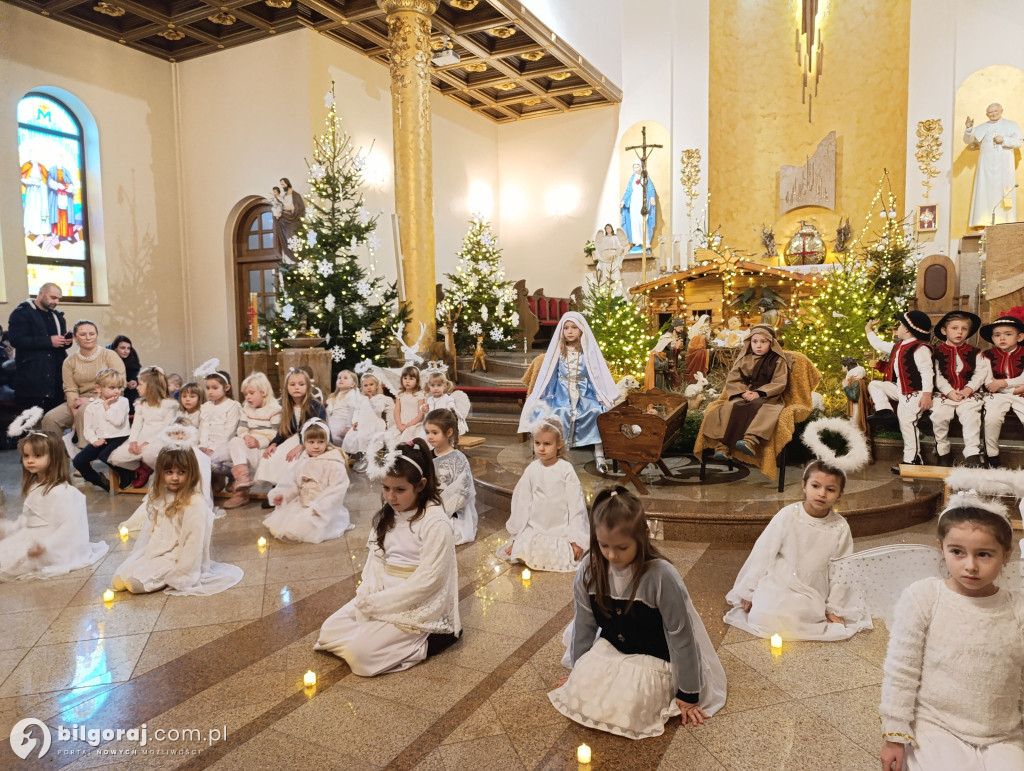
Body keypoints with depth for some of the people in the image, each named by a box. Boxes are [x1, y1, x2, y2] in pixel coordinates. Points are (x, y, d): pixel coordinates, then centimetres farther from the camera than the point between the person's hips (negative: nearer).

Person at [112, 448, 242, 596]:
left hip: (176, 557, -9)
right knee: (119, 579, -2)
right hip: (155, 552, 9)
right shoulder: (160, 497, 7)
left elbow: (194, 541, -20)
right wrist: (136, 555, 13)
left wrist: (182, 575, -21)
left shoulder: (195, 503, -20)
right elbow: (149, 529, 15)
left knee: (135, 582, -21)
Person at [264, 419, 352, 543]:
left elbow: (336, 491, -17)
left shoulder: (334, 464, -12)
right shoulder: (301, 463, 8)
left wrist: (318, 507, -23)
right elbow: (291, 483, 11)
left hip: (325, 509, -7)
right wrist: (281, 495, -9)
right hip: (301, 504, 7)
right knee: (278, 520, -5)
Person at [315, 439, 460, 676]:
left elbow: (426, 581, -21)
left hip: (417, 606, -8)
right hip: (380, 596, 8)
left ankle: (423, 643, -1)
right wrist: (368, 595, -11)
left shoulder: (435, 523, -20)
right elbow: (375, 559, 7)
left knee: (361, 654, -19)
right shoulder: (387, 516, 5)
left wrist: (377, 603, -17)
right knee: (329, 631, -2)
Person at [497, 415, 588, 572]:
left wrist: (576, 539, -10)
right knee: (523, 551, -17)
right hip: (535, 528, 3)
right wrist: (516, 536, 7)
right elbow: (522, 502, 6)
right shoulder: (532, 470, -1)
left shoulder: (566, 469, -10)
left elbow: (575, 504, -8)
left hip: (561, 530, -2)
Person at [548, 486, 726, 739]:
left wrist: (688, 694, -8)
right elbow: (584, 624, 0)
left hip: (650, 662, -4)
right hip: (607, 651, 4)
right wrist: (579, 670, 11)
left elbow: (681, 636, -16)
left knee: (624, 708, -21)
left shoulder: (662, 576, -27)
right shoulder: (590, 568, -14)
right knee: (580, 694, -13)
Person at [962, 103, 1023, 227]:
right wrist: (969, 128, -13)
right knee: (985, 192, -6)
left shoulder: (1010, 125, 14)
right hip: (986, 164, 1)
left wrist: (1004, 140, -9)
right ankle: (983, 223, -9)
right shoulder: (982, 127, 16)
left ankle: (1006, 222, -7)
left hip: (1004, 164, -1)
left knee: (1004, 192, -6)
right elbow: (968, 140, 4)